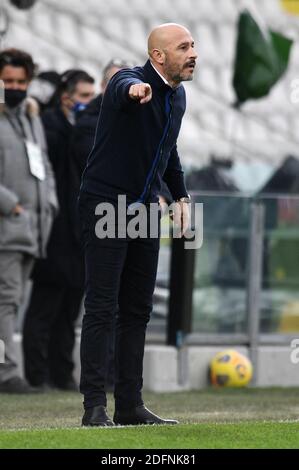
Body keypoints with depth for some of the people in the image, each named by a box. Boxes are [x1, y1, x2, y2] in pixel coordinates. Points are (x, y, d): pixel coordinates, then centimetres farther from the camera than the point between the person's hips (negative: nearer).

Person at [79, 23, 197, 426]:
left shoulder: (178, 97, 9)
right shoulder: (129, 81, -16)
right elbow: (124, 87, -43)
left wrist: (181, 197, 16)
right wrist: (135, 89, -67)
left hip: (145, 210, 8)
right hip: (105, 204, -8)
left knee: (138, 310, 8)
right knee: (102, 307, -10)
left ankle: (130, 405, 13)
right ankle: (95, 406, -10)